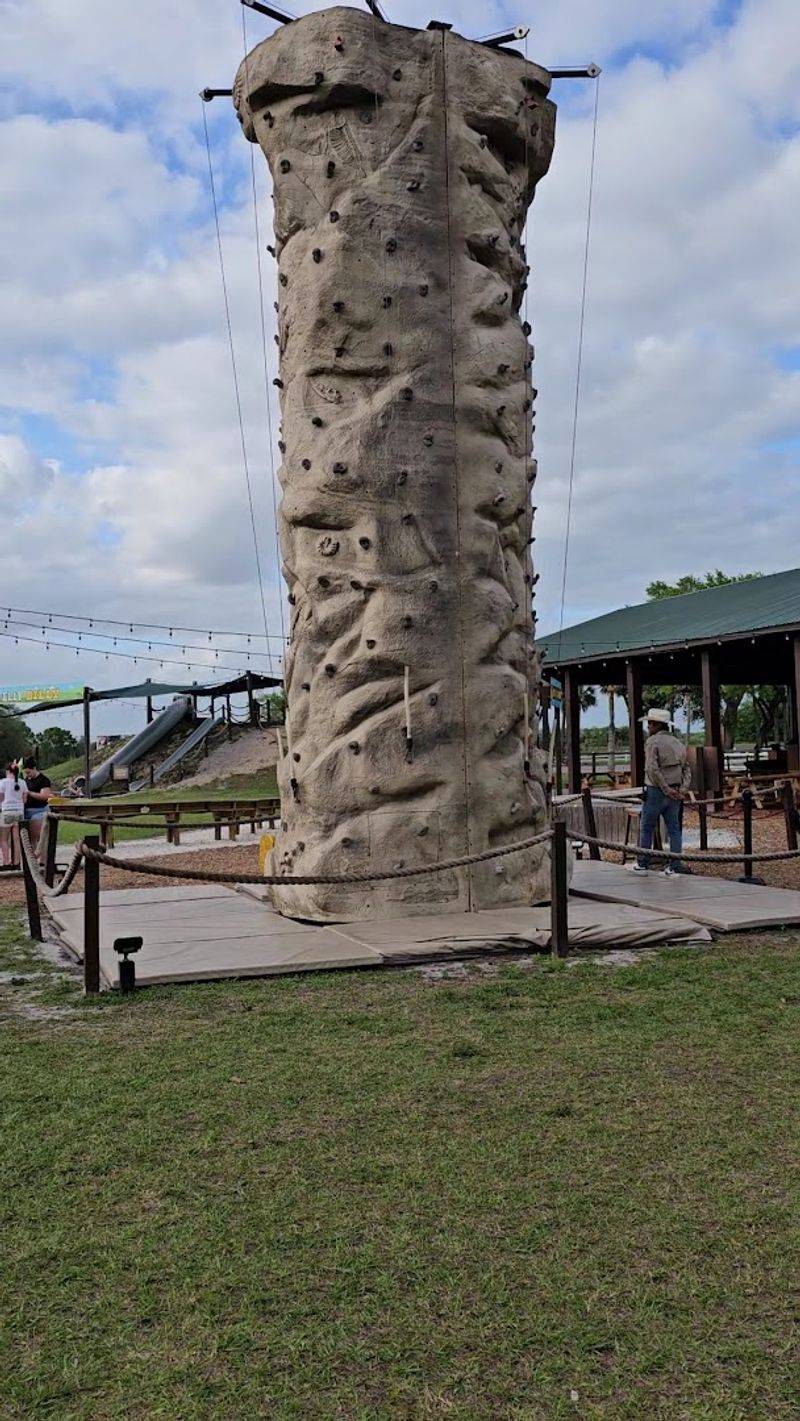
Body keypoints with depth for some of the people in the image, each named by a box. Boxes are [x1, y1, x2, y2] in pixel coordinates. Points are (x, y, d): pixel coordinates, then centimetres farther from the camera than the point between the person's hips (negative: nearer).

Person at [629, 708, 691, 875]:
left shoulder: (653, 741, -10)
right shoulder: (678, 743, 13)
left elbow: (653, 769, -20)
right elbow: (687, 769, 9)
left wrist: (666, 789, -17)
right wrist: (682, 790, -1)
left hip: (656, 791, -6)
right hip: (675, 794, 6)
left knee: (646, 828, 5)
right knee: (674, 829, 7)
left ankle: (642, 865, 11)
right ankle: (674, 867, 7)